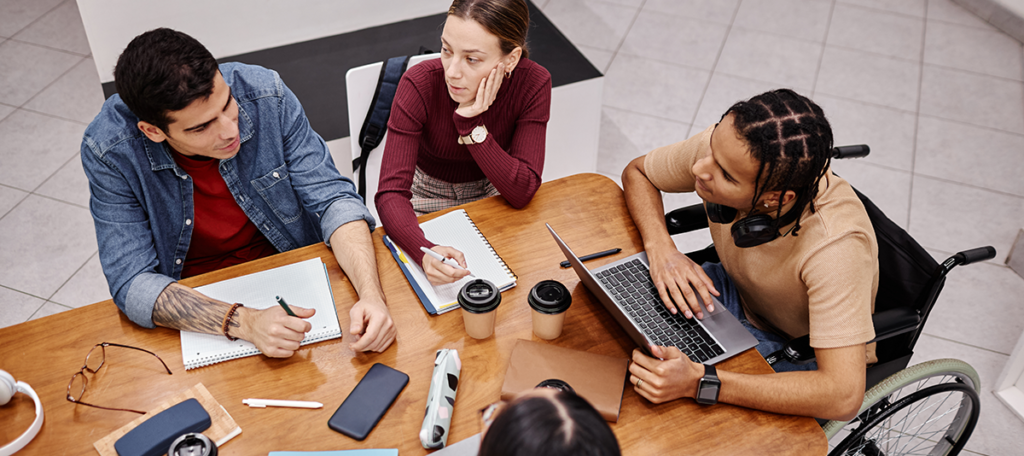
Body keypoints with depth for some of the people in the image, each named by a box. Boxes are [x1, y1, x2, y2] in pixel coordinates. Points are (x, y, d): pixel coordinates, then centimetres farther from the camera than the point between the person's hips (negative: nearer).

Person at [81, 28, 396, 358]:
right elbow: (132, 283, -21)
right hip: (195, 301, -1)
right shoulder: (108, 152, -21)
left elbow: (331, 198, -15)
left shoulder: (265, 94, -17)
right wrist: (243, 322, -37)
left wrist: (371, 294, -32)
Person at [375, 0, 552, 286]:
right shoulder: (419, 85, -28)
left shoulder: (533, 84, -23)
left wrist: (471, 124, -35)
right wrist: (425, 251, -53)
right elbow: (391, 192, -33)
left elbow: (522, 192, -25)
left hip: (489, 192, 2)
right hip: (428, 199, -1)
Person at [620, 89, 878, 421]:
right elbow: (637, 172, -4)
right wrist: (660, 247, -25)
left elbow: (843, 396, -42)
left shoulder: (835, 246, -40)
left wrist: (698, 382, -49)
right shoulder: (723, 145, -25)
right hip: (736, 293, 5)